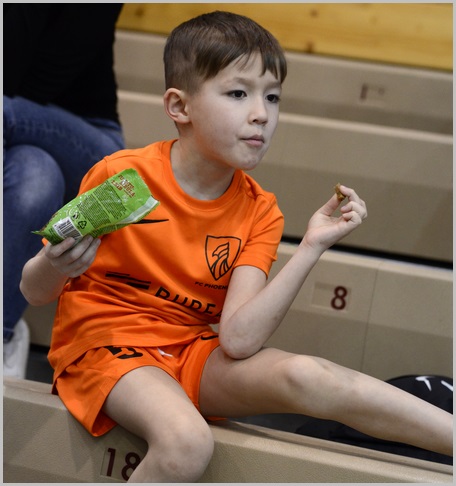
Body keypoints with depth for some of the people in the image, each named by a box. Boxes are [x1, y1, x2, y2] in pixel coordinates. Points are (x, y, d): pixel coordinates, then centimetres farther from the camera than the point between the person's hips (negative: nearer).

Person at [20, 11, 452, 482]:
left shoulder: (258, 212, -2)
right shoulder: (119, 178, -14)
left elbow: (238, 338, -16)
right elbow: (34, 292, -6)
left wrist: (311, 247, -20)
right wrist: (57, 265, -30)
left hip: (190, 351, 4)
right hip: (106, 346, -4)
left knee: (305, 375, -21)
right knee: (187, 441, -33)